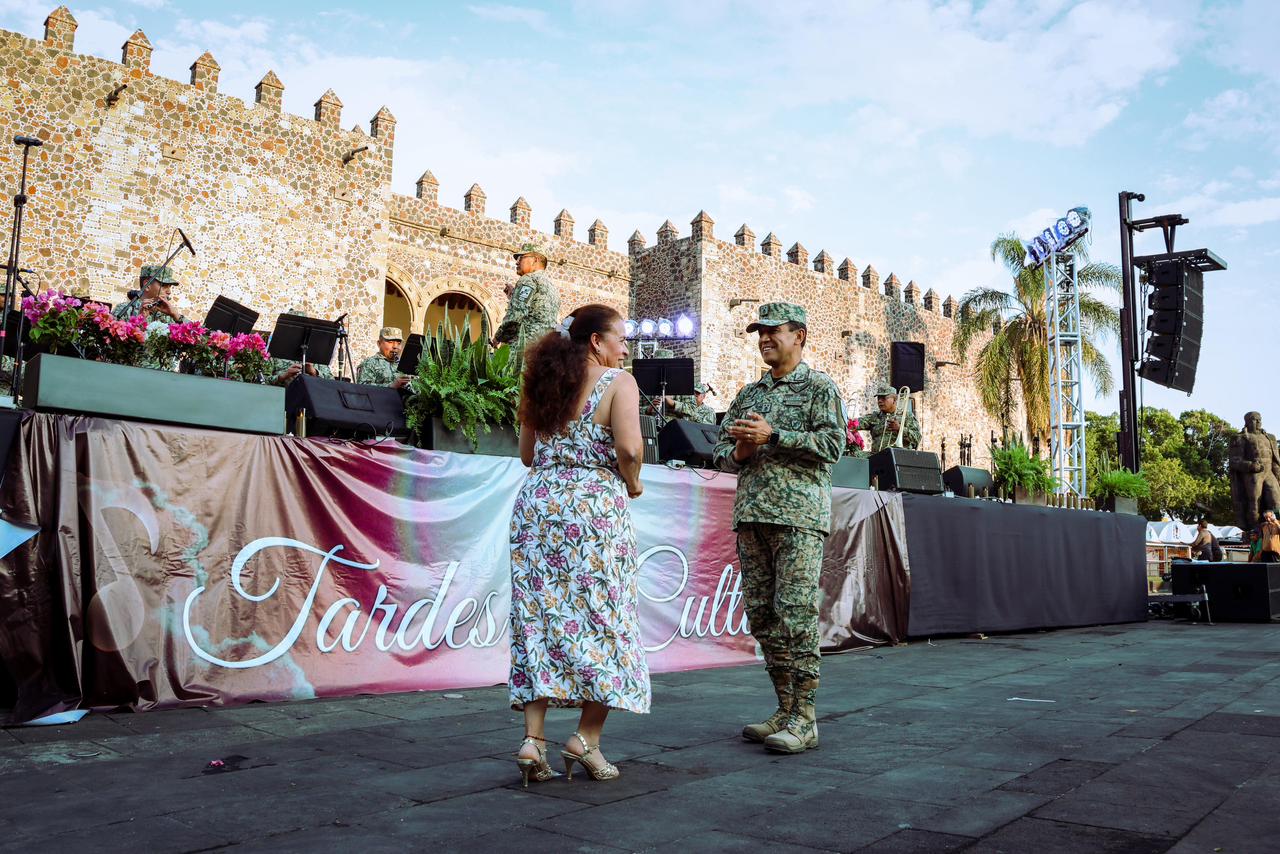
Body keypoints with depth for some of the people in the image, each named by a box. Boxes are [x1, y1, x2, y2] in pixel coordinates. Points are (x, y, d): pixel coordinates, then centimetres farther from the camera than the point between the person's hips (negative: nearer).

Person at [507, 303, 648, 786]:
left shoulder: (543, 383, 16)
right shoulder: (617, 382, -3)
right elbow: (628, 448, -16)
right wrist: (632, 485, 2)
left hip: (536, 503, 6)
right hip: (594, 506, -5)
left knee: (539, 619, 6)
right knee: (604, 620, 4)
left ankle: (533, 739, 3)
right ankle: (586, 738, 3)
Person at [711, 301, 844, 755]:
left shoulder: (820, 387, 4)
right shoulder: (749, 394, 21)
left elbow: (832, 444, -10)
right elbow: (722, 450, 21)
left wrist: (772, 436, -13)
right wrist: (740, 451, -2)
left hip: (798, 514, -6)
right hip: (751, 513, 7)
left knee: (796, 615, -10)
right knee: (761, 615, 6)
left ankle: (804, 719, -4)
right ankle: (785, 710, 16)